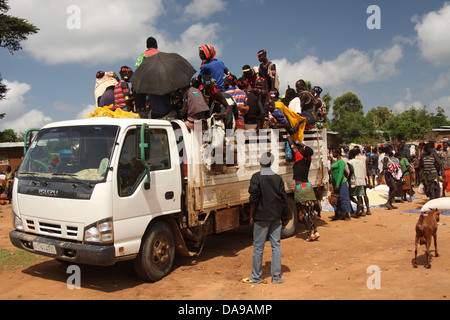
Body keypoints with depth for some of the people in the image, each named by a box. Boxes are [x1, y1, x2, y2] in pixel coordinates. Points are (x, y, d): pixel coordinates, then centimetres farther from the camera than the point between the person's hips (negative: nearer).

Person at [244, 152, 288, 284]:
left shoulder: (256, 177, -8)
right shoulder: (278, 178, 4)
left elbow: (254, 198, -11)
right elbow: (284, 199, 6)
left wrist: (252, 216, -3)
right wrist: (284, 218, 13)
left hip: (262, 217, -4)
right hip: (276, 217, 4)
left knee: (258, 247, 4)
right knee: (276, 245, 9)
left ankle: (256, 277, 11)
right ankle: (276, 276, 12)